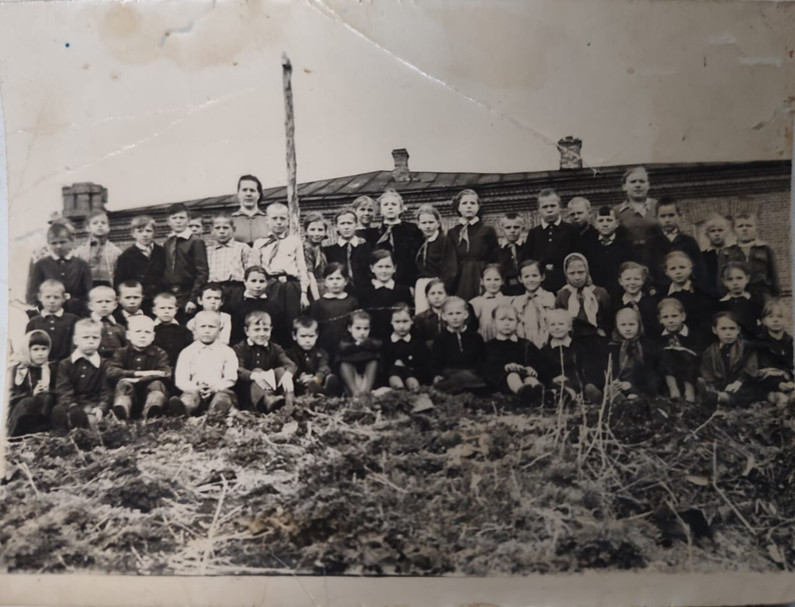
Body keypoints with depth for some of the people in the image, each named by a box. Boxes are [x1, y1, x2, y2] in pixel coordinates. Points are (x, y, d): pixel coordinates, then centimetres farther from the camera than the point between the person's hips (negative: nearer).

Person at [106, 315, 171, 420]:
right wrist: (137, 373, -21)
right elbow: (111, 372, -10)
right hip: (128, 395, 0)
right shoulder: (122, 353, 8)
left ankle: (150, 414, -53)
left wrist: (139, 380, -23)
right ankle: (120, 413, -51)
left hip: (150, 394, 0)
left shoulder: (160, 354, 6)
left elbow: (166, 374, -13)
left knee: (157, 384, -28)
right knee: (123, 383, -27)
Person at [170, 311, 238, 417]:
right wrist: (196, 388, -16)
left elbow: (230, 378, 4)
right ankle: (181, 408, -68)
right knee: (189, 396, -33)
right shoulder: (187, 352, 15)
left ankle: (214, 413, -69)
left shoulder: (227, 352, 14)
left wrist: (215, 387, -16)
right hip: (195, 390, 1)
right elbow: (180, 379, 5)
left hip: (219, 390, 0)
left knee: (222, 396, -35)